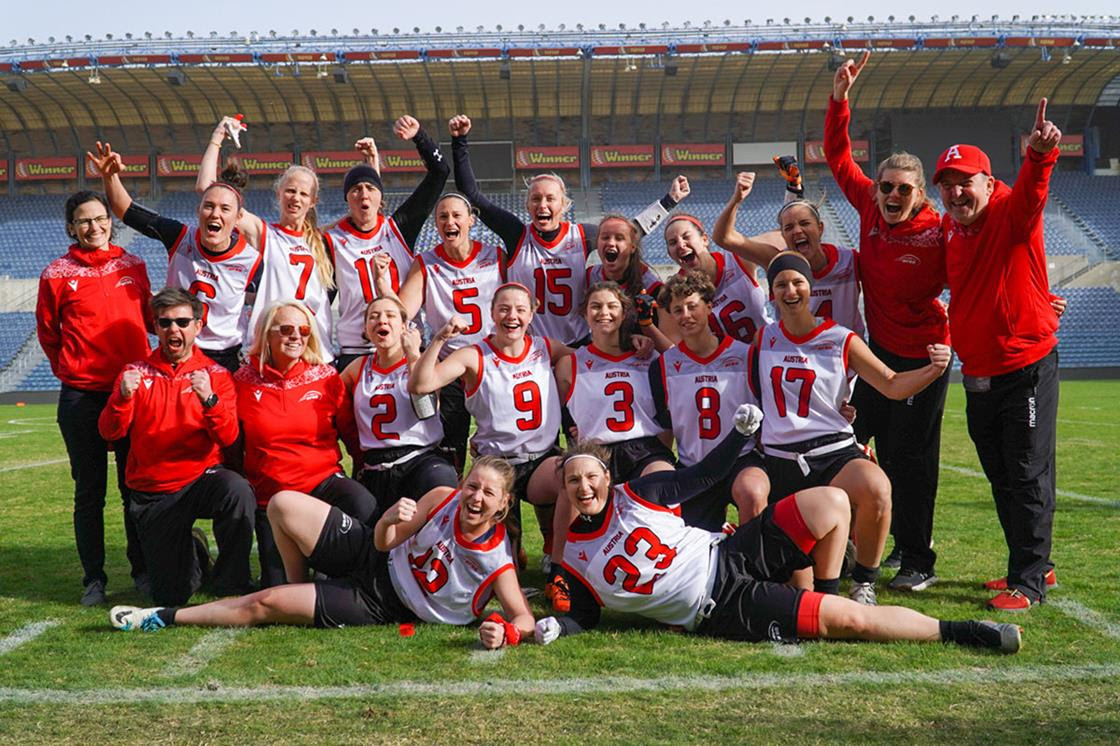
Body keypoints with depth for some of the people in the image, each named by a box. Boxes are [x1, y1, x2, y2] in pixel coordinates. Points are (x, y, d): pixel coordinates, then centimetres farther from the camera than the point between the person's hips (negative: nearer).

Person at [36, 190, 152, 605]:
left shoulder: (133, 266, 7)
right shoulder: (57, 274, -1)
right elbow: (47, 331, 9)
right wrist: (69, 368, 8)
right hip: (82, 396, -2)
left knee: (137, 486, 8)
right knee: (89, 492, 3)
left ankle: (143, 571, 18)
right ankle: (93, 579, 12)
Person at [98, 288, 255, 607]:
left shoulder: (215, 374, -1)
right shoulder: (136, 373, 3)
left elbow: (228, 438, -13)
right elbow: (110, 433, -7)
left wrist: (209, 399, -31)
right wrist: (122, 397, -26)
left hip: (201, 478, -1)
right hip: (152, 494, 1)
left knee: (238, 490, -37)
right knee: (170, 597, -2)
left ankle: (230, 586, -15)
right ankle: (192, 554, 35)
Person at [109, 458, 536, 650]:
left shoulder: (497, 563, -22)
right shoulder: (443, 500, -11)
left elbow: (524, 619, -20)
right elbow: (384, 541, -3)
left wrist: (505, 633, -43)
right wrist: (391, 520, -27)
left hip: (380, 606, -4)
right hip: (372, 558, 5)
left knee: (264, 604, -11)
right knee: (283, 504, -5)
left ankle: (163, 618, 9)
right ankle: (299, 586, 21)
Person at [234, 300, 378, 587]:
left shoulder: (326, 376, -2)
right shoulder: (244, 380, -1)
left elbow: (353, 430, 6)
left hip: (324, 481, -1)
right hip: (270, 495, 1)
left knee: (365, 508, -35)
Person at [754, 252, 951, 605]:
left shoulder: (841, 340, 3)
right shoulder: (762, 339, 9)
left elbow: (893, 385, 1)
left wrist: (934, 369, -14)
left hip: (835, 454, -2)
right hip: (780, 462, 2)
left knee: (875, 486, -38)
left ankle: (864, 583, -14)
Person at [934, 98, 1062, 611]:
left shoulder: (1012, 213, -12)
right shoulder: (948, 229, 7)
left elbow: (1031, 189, -35)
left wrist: (1039, 155, -54)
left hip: (1027, 368, -7)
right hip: (977, 374, 7)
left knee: (1028, 477, -3)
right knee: (1001, 479, 16)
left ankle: (1028, 582, 4)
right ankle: (1034, 565, 30)